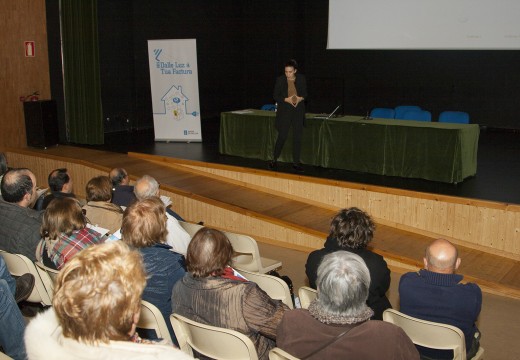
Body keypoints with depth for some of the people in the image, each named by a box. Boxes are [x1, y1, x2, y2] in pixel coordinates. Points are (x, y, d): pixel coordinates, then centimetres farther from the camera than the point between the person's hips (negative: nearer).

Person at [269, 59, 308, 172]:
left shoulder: (301, 79, 2)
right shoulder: (280, 80, -3)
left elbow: (305, 93, 10)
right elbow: (275, 96, -1)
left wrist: (301, 98, -13)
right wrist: (286, 99, -17)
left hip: (298, 112, 2)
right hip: (284, 112, -2)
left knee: (297, 137, 3)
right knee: (282, 136, -3)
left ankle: (296, 163, 12)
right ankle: (274, 160, 15)